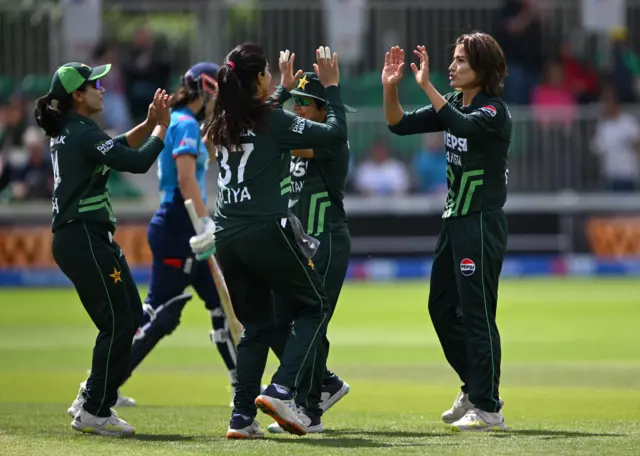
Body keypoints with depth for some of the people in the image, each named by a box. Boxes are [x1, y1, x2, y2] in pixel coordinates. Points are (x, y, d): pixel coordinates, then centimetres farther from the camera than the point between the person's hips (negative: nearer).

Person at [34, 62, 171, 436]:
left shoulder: (68, 132, 14)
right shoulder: (83, 133, -16)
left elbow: (119, 148, 24)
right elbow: (138, 162, -19)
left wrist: (151, 122, 13)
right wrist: (161, 128, -5)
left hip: (79, 237, 10)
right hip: (85, 240, -10)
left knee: (129, 316, 14)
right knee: (118, 323, -6)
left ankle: (97, 401, 17)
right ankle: (95, 412, -2)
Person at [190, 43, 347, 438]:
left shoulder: (223, 124, 10)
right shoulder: (274, 121, -9)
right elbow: (337, 133, -8)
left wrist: (284, 90, 41)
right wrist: (332, 86, 3)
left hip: (227, 238, 7)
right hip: (267, 232, -7)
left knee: (256, 326, 16)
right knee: (315, 307, 10)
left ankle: (242, 417, 6)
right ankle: (282, 390, -9)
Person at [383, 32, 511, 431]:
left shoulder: (494, 111, -16)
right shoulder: (454, 104, 8)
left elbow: (463, 126, -36)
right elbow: (400, 125, 8)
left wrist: (427, 85, -36)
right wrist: (390, 87, -8)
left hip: (483, 223, -9)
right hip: (455, 219, 9)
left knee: (476, 312, -8)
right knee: (442, 308, 16)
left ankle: (488, 409, -4)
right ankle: (474, 389, 30)